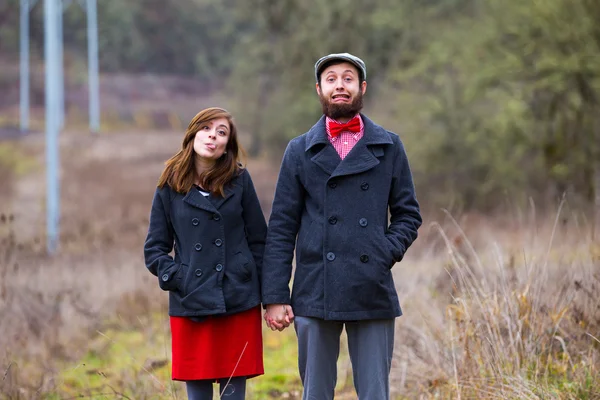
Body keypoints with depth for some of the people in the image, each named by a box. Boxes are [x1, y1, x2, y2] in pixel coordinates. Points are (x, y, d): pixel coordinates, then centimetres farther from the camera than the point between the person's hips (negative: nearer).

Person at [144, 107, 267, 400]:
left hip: (239, 302, 0)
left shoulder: (239, 180, 3)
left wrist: (261, 292, 2)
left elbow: (258, 240, 6)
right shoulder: (171, 186, 3)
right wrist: (173, 278, -7)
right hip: (191, 305, 0)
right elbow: (154, 248, 7)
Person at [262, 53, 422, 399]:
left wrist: (387, 253, -7)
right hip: (315, 293, 0)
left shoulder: (389, 146, 9)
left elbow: (408, 214, 12)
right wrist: (275, 296, -1)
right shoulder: (301, 151, 8)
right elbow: (281, 228, 6)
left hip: (373, 293, 0)